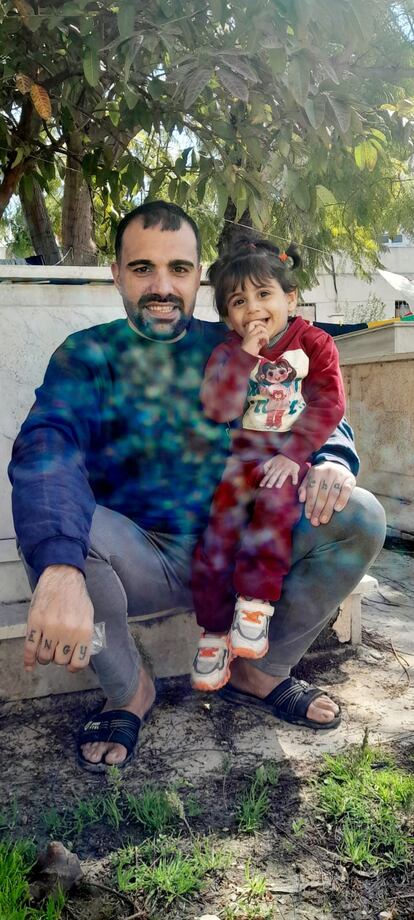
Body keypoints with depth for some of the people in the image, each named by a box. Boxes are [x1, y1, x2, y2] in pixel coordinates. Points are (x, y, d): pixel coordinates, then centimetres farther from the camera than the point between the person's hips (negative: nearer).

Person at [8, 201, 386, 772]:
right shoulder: (86, 356, -6)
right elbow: (47, 450, -24)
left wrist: (332, 462, -22)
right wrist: (60, 572, -44)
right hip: (142, 562, -2)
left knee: (361, 517, -16)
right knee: (45, 521, -31)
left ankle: (262, 672, 6)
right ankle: (128, 691, -4)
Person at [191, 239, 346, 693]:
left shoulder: (314, 343, 3)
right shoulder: (228, 352, 8)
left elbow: (328, 404, -7)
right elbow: (217, 409, -8)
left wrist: (293, 454, -18)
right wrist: (246, 353, -14)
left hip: (295, 454, -2)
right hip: (243, 454, 2)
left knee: (276, 502, -33)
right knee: (219, 514, -20)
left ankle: (255, 605, -22)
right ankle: (214, 632, -9)